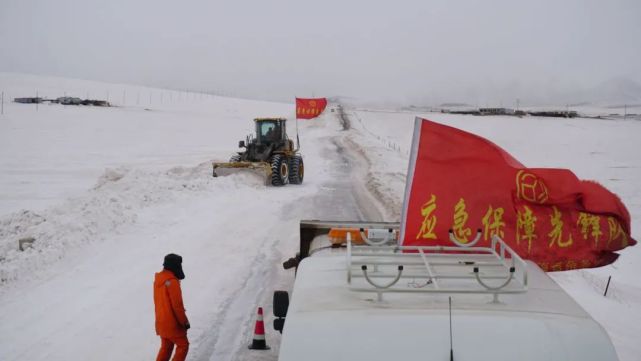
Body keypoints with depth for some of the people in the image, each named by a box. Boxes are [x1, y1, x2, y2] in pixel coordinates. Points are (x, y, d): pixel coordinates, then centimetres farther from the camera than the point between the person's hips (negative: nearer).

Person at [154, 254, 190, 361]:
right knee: (183, 345, 5)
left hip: (161, 321, 8)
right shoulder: (172, 281, -21)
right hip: (172, 322, -8)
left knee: (166, 346, 18)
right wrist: (184, 322, -10)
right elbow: (177, 305, -20)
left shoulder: (158, 280, 6)